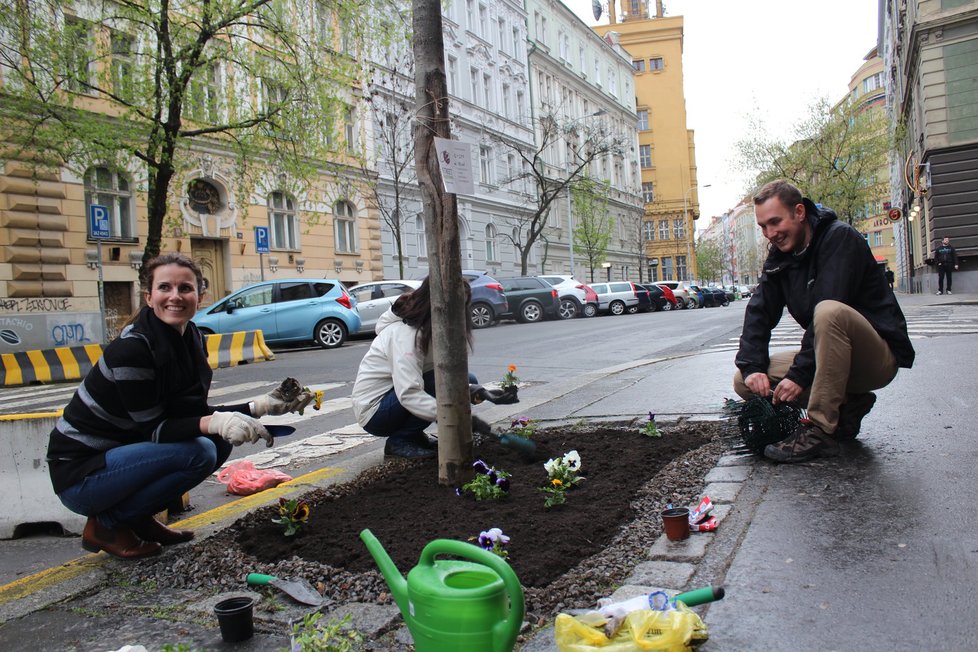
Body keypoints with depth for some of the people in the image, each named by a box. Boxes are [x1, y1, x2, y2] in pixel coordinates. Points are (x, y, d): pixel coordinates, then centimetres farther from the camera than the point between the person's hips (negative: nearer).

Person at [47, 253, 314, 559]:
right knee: (198, 452, -24)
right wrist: (214, 423, -37)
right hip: (78, 474, -8)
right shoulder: (131, 348, -24)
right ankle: (105, 525, -5)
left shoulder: (190, 339, 0)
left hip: (122, 451, 8)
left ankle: (140, 518, 8)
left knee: (220, 442, -4)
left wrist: (260, 406, -8)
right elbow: (153, 429, -22)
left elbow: (194, 414, 3)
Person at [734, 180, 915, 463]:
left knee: (829, 311, -38)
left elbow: (828, 311, -26)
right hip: (829, 357, 7)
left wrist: (799, 374, -27)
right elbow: (759, 312, -2)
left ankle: (820, 430, -30)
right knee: (744, 381, -6)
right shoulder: (780, 256, 6)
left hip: (880, 354, -7)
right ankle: (847, 407, 2)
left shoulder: (840, 237, -16)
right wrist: (752, 366, -17)